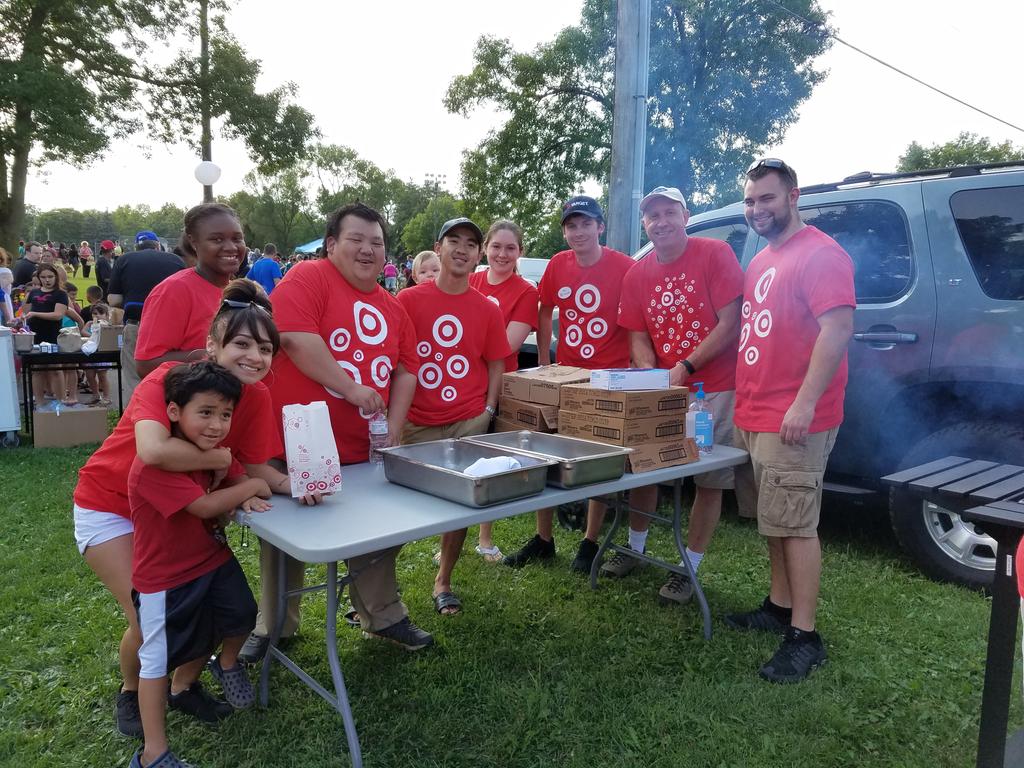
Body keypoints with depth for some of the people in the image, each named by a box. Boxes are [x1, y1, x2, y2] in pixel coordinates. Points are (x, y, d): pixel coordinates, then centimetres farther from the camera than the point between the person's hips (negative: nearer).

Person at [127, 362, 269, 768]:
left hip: (213, 559, 6)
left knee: (241, 616, 11)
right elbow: (204, 506, -33)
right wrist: (252, 488, -19)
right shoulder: (154, 463, -30)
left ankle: (227, 665, 45)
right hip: (164, 576, -6)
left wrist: (244, 498, -23)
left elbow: (240, 478, 1)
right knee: (158, 658, 6)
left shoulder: (215, 449, -4)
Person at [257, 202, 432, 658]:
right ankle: (273, 626, 34)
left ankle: (382, 617, 36)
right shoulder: (307, 280, -10)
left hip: (365, 451, 6)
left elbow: (405, 371, 13)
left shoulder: (392, 307, 10)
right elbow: (294, 337, -24)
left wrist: (394, 426, 0)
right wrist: (352, 388, -22)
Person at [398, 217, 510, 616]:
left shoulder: (488, 310, 5)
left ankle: (443, 582, 26)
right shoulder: (409, 300, -1)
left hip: (469, 423, 2)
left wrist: (488, 411, -1)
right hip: (416, 425, -1)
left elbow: (496, 365, 9)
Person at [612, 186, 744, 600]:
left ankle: (689, 568, 18)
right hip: (660, 389, 5)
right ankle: (635, 548, 33)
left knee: (710, 480, 3)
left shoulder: (715, 254, -9)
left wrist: (685, 368, -19)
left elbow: (730, 324, -13)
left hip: (715, 388, -4)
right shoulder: (637, 274, 5)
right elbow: (638, 337, 7)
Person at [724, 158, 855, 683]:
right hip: (751, 417, 9)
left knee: (795, 526, -4)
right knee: (774, 521, 16)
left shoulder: (820, 253, -10)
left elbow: (838, 328, -20)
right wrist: (743, 400, 17)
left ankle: (805, 638, 6)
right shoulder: (761, 261, 18)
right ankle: (780, 607, 29)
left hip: (793, 422, -9)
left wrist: (805, 403, -25)